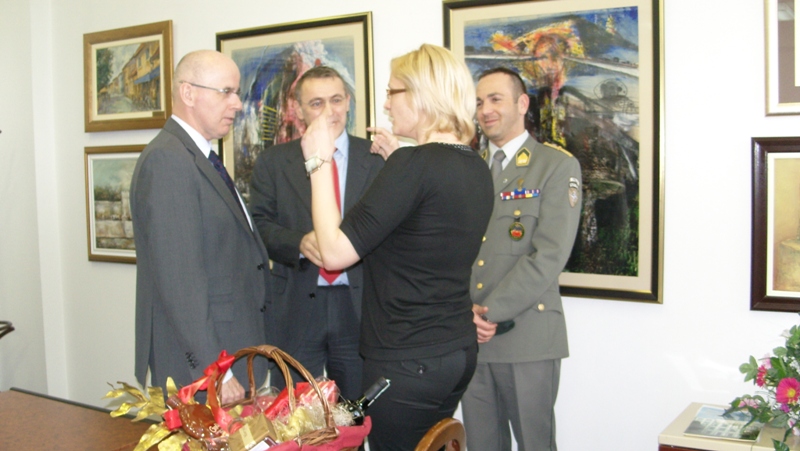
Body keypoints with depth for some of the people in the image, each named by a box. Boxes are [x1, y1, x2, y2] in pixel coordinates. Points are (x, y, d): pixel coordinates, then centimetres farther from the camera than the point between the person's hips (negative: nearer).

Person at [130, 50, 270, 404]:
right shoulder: (167, 160, -17)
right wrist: (214, 372, -22)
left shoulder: (200, 158, 15)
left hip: (229, 357, 9)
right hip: (199, 366, -9)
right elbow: (179, 279, -23)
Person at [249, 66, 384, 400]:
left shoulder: (377, 158, 4)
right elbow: (259, 225, 1)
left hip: (359, 306, 0)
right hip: (295, 307, 0)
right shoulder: (272, 163, 6)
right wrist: (300, 243, -18)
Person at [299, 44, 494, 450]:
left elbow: (334, 252, -21)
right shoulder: (477, 169, 6)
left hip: (407, 362, -9)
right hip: (458, 351, 9)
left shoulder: (414, 164, -20)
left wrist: (319, 162, -11)